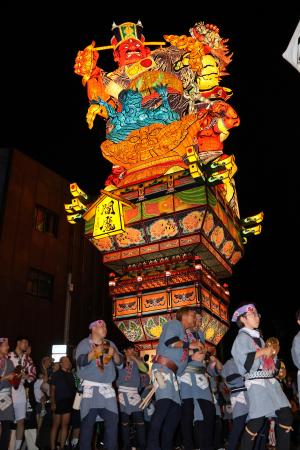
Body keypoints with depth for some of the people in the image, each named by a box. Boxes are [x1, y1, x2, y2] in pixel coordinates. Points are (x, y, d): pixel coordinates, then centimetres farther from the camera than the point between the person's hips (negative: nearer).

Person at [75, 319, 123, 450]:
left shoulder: (110, 344, 16)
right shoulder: (84, 344, 3)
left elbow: (119, 363, 11)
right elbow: (80, 361, -12)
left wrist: (114, 354, -10)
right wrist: (94, 352, -25)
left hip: (107, 388, 4)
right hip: (90, 388, -4)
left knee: (112, 421, -2)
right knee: (87, 422, -2)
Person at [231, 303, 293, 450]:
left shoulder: (258, 337, 22)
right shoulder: (242, 337, -4)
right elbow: (243, 360, -18)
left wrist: (272, 353, 7)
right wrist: (263, 352, -11)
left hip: (270, 380, 8)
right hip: (256, 382, -8)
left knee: (286, 415, 1)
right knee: (257, 420, -11)